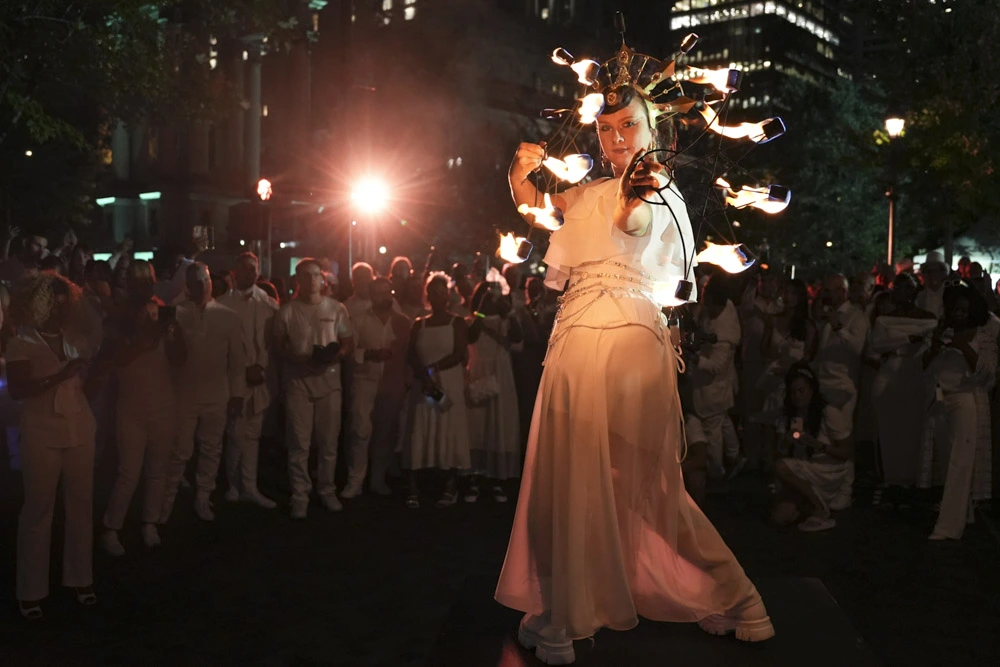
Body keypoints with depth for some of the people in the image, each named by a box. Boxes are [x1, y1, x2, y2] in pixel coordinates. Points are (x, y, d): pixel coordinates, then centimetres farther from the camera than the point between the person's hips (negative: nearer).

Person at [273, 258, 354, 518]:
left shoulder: (336, 308, 3)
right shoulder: (287, 311, 1)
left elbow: (349, 345, 6)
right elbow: (278, 347, 5)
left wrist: (334, 356, -15)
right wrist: (297, 359, -15)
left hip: (328, 380, 1)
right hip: (297, 381, -1)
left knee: (329, 442, 7)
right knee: (299, 443, 1)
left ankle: (327, 490, 21)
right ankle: (300, 496, 10)